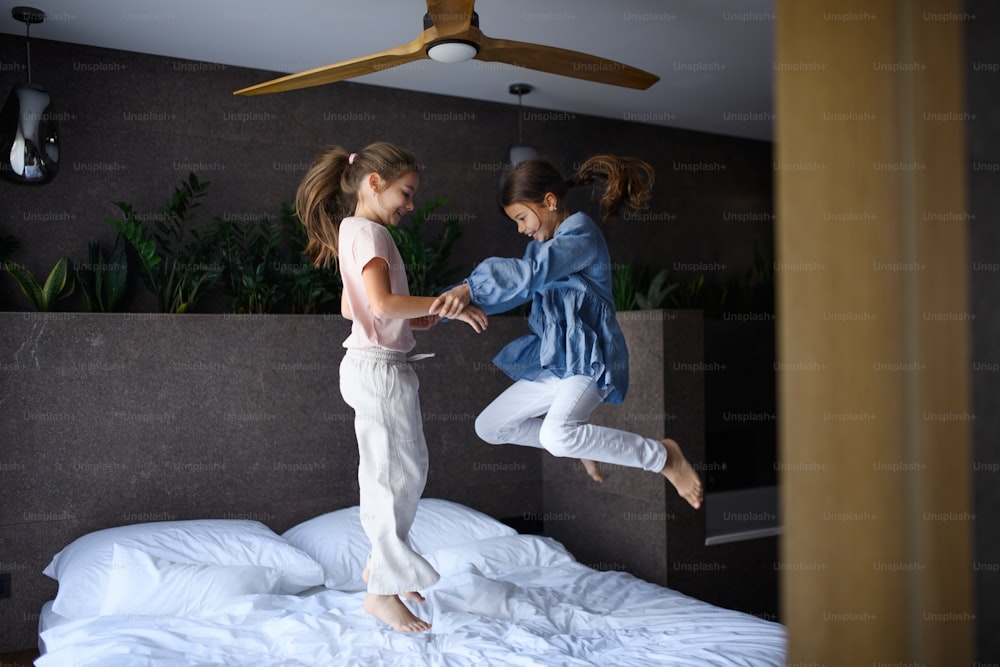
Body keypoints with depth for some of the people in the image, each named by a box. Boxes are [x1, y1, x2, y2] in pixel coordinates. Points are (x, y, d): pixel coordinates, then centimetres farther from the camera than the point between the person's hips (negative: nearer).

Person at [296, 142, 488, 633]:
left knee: (386, 472, 19)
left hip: (369, 364, 10)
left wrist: (410, 319, 11)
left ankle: (382, 565, 32)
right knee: (399, 474, -3)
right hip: (381, 368, -10)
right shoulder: (369, 231, -16)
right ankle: (382, 591, 7)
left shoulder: (351, 231, 14)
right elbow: (383, 302, -27)